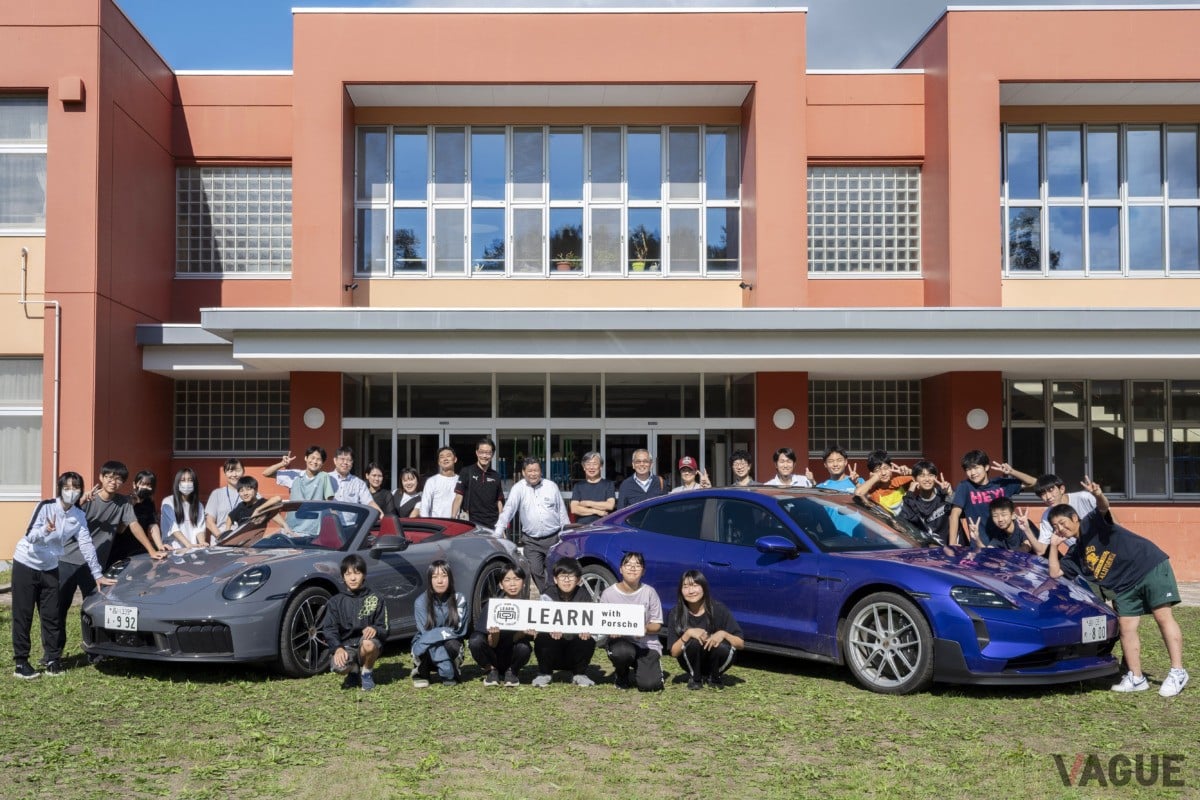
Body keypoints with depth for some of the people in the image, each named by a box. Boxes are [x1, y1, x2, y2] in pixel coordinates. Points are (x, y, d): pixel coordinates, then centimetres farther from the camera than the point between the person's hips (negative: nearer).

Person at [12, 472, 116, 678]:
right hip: (26, 565, -4)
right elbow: (30, 537, -23)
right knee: (23, 616, 0)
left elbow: (86, 545, -2)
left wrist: (97, 574, -4)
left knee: (52, 615, 4)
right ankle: (20, 663, 6)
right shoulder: (46, 506, -18)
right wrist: (45, 530, -45)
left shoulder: (79, 516, -4)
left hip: (50, 569, 4)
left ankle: (53, 659, 12)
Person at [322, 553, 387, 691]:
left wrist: (375, 629, -22)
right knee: (338, 666, -34)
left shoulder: (375, 600, 5)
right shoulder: (335, 602, 5)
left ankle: (367, 673, -4)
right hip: (345, 646, 0)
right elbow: (329, 630, -3)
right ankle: (354, 671, 5)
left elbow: (384, 630, 2)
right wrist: (338, 648, -22)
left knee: (369, 643, -37)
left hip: (367, 647, 0)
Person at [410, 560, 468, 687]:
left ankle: (451, 673, -2)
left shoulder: (459, 600, -10)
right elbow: (426, 633, -17)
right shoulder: (421, 602, -12)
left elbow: (459, 629, -12)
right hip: (425, 647, -1)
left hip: (450, 647, 1)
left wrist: (436, 634, -24)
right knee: (430, 645, -34)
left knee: (452, 644, -33)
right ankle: (420, 672, -1)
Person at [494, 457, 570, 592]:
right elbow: (508, 510, -7)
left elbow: (562, 510, 9)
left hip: (553, 538, 0)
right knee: (535, 571, -3)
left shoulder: (551, 486, 4)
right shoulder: (518, 488, -1)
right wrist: (498, 533, -17)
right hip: (531, 541, 0)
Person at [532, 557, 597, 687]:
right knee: (542, 639, -30)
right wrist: (551, 629, -46)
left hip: (575, 643, 1)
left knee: (589, 642, -28)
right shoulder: (549, 594, -7)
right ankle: (544, 674, -2)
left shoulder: (584, 595, -4)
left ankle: (579, 674, 0)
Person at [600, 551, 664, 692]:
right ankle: (621, 675, 1)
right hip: (619, 640, 0)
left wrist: (645, 628, -22)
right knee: (622, 652, -38)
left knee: (650, 685, -20)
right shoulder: (609, 593, -5)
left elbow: (657, 625, 0)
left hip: (647, 643, 0)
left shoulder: (649, 592, -4)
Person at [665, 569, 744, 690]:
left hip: (714, 663, 0)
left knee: (723, 648, -32)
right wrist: (688, 634, -30)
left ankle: (714, 677, 0)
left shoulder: (718, 609, -14)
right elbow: (674, 652, -14)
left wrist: (723, 634, -31)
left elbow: (741, 643, -12)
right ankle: (695, 677, -3)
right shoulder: (676, 613, -12)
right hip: (690, 661, 0)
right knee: (694, 642, -30)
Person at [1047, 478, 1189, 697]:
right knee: (1126, 628, 0)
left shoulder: (1092, 523, -7)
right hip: (1126, 586, 8)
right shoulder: (1076, 555, 13)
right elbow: (1055, 573, 8)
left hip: (1151, 566, -8)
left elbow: (1103, 508, -29)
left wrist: (1098, 495, -52)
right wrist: (1054, 545, 6)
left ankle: (1178, 673, -10)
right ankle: (1136, 678, 5)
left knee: (1163, 616, -11)